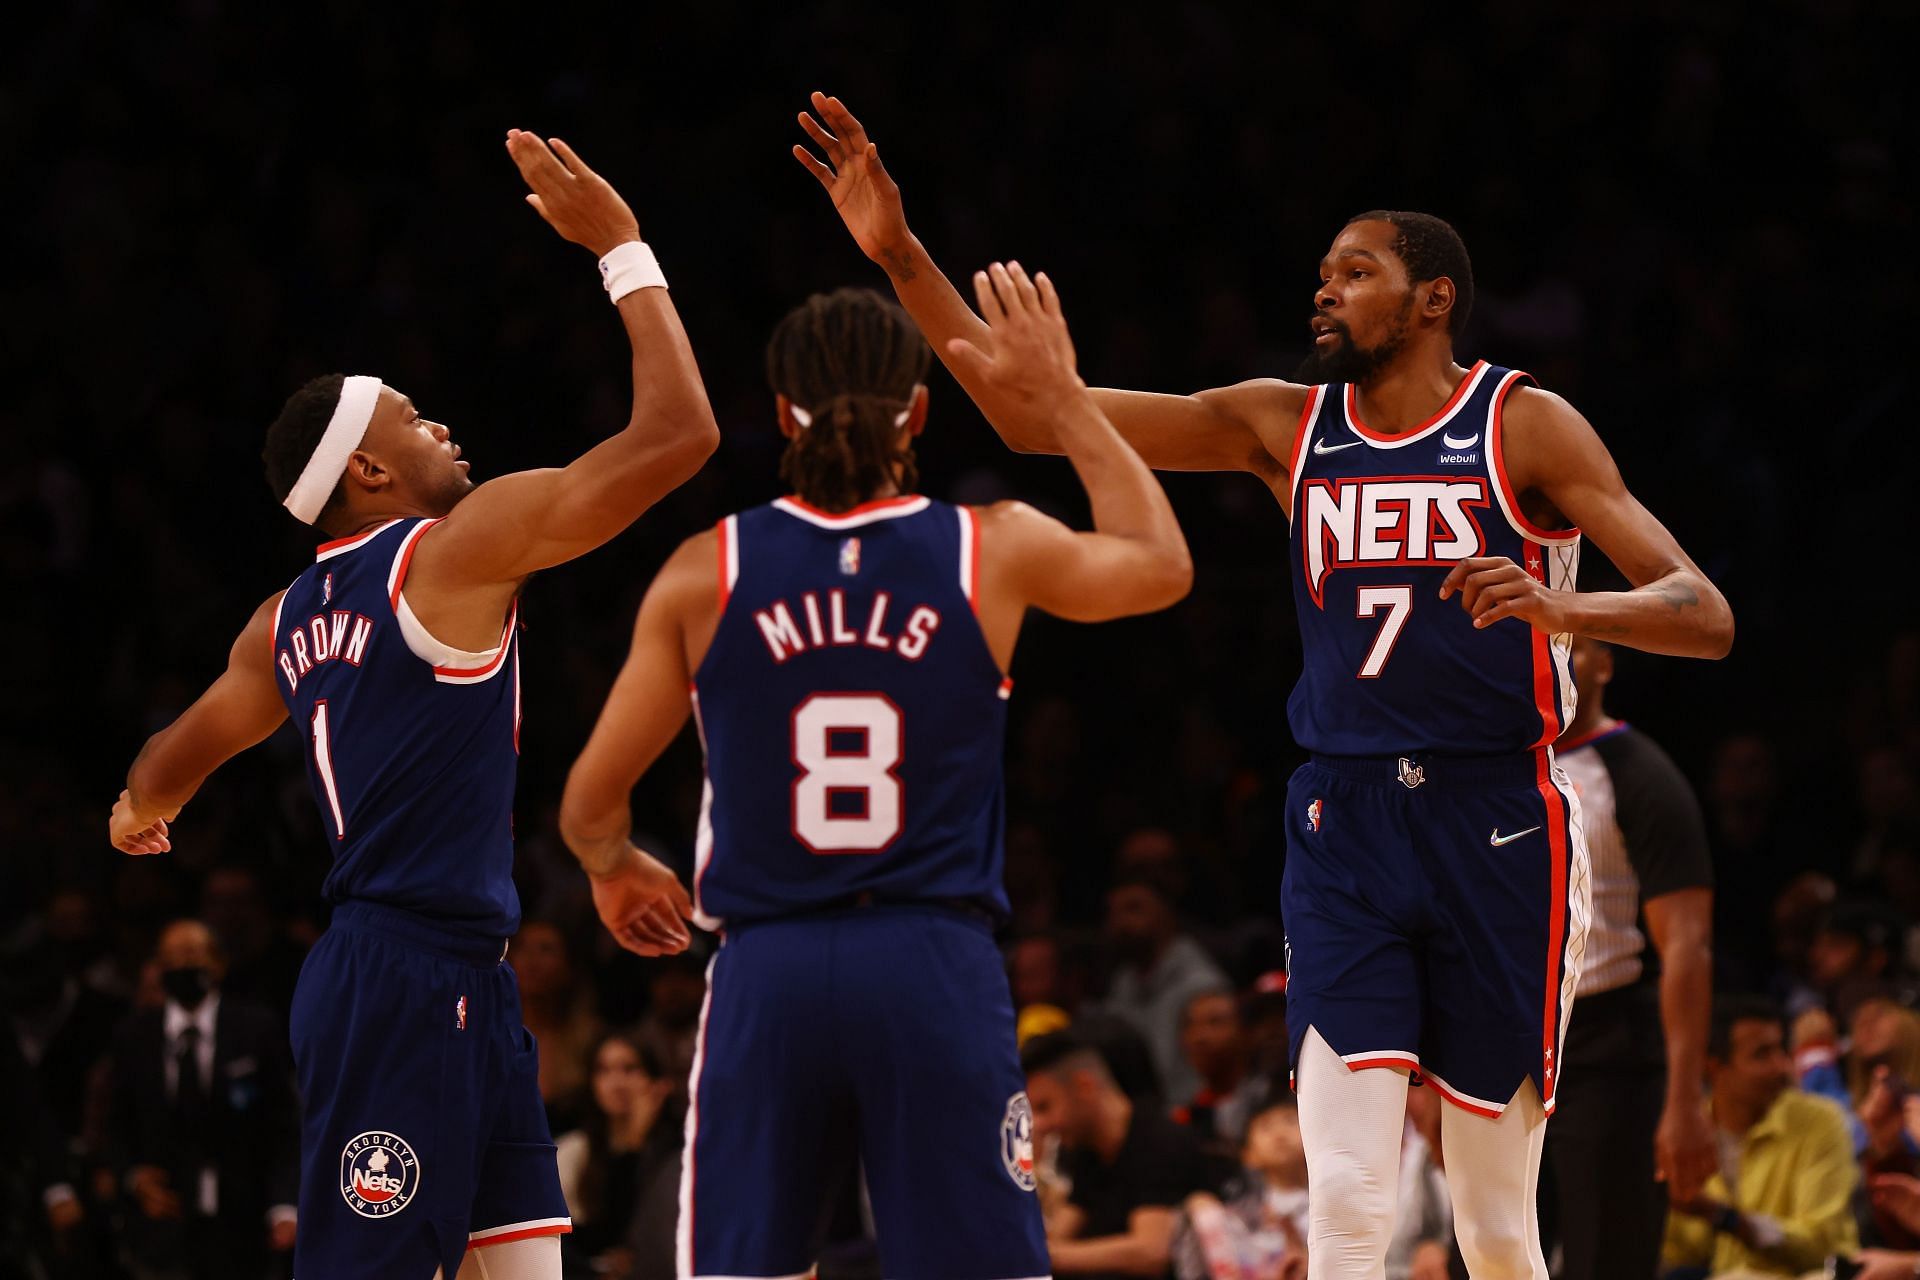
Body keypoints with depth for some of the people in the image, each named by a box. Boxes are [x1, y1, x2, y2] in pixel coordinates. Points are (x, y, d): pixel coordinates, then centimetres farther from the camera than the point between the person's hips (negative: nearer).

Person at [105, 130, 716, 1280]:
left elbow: (172, 761, 29)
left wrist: (143, 815, 53)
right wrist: (621, 247, -4)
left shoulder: (294, 617, 15)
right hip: (413, 978, -10)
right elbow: (677, 433, -13)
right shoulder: (458, 548, -9)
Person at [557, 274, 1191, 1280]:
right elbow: (1163, 566, 22)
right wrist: (1064, 401, 28)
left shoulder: (707, 573, 1)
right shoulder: (992, 553, 0)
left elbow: (590, 806, 7)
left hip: (767, 970, 1)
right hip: (936, 969, 0)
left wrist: (614, 877, 30)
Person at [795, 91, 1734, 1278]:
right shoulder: (1283, 424, 8)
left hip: (1501, 825, -3)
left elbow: (1705, 616, -11)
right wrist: (902, 255, -4)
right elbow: (1037, 419, 5)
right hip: (1347, 825, 3)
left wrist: (1561, 607, -31)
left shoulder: (1527, 426, -4)